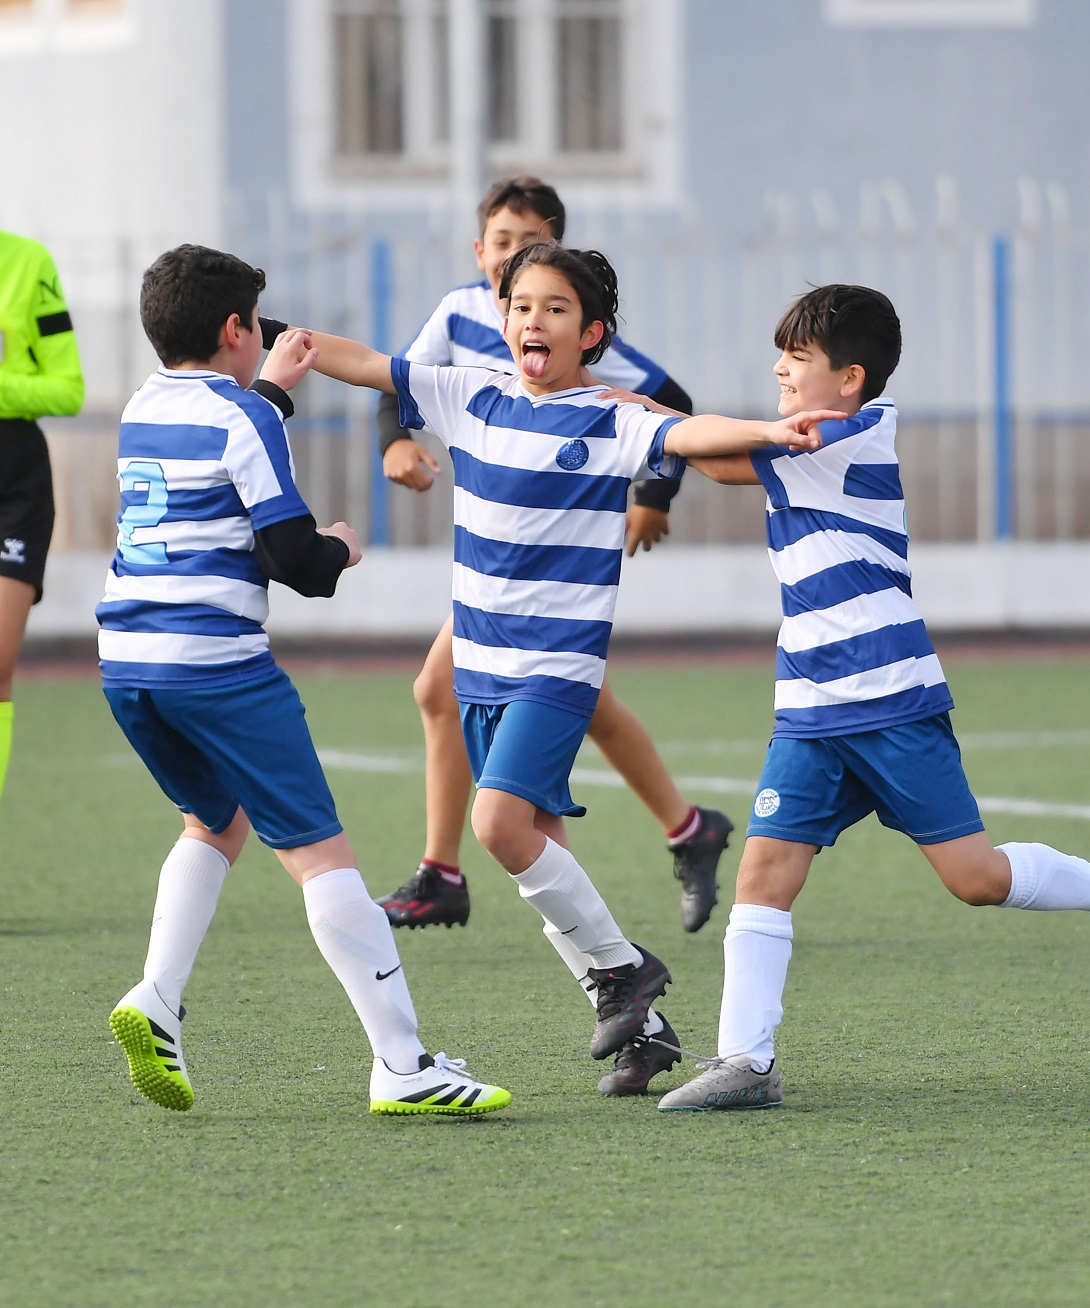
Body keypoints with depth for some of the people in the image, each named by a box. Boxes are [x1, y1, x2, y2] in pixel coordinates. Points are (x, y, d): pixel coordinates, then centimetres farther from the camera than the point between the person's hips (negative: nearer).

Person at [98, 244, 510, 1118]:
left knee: (217, 822, 28)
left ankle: (156, 1000, 8)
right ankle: (403, 1064, -8)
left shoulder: (143, 410, 15)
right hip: (219, 666, -7)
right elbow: (291, 555, -12)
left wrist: (271, 389, 44)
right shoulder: (244, 419, -7)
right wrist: (340, 551, 9)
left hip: (126, 663, 7)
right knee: (318, 850, -5)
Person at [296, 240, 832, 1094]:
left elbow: (685, 436, -25)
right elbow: (363, 365, 11)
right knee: (536, 846, 4)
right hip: (481, 666, 6)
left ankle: (618, 968, -4)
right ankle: (639, 1021, 11)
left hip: (558, 665, -6)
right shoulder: (472, 400, 7)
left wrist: (770, 431, -43)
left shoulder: (609, 426, -8)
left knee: (501, 822, -22)